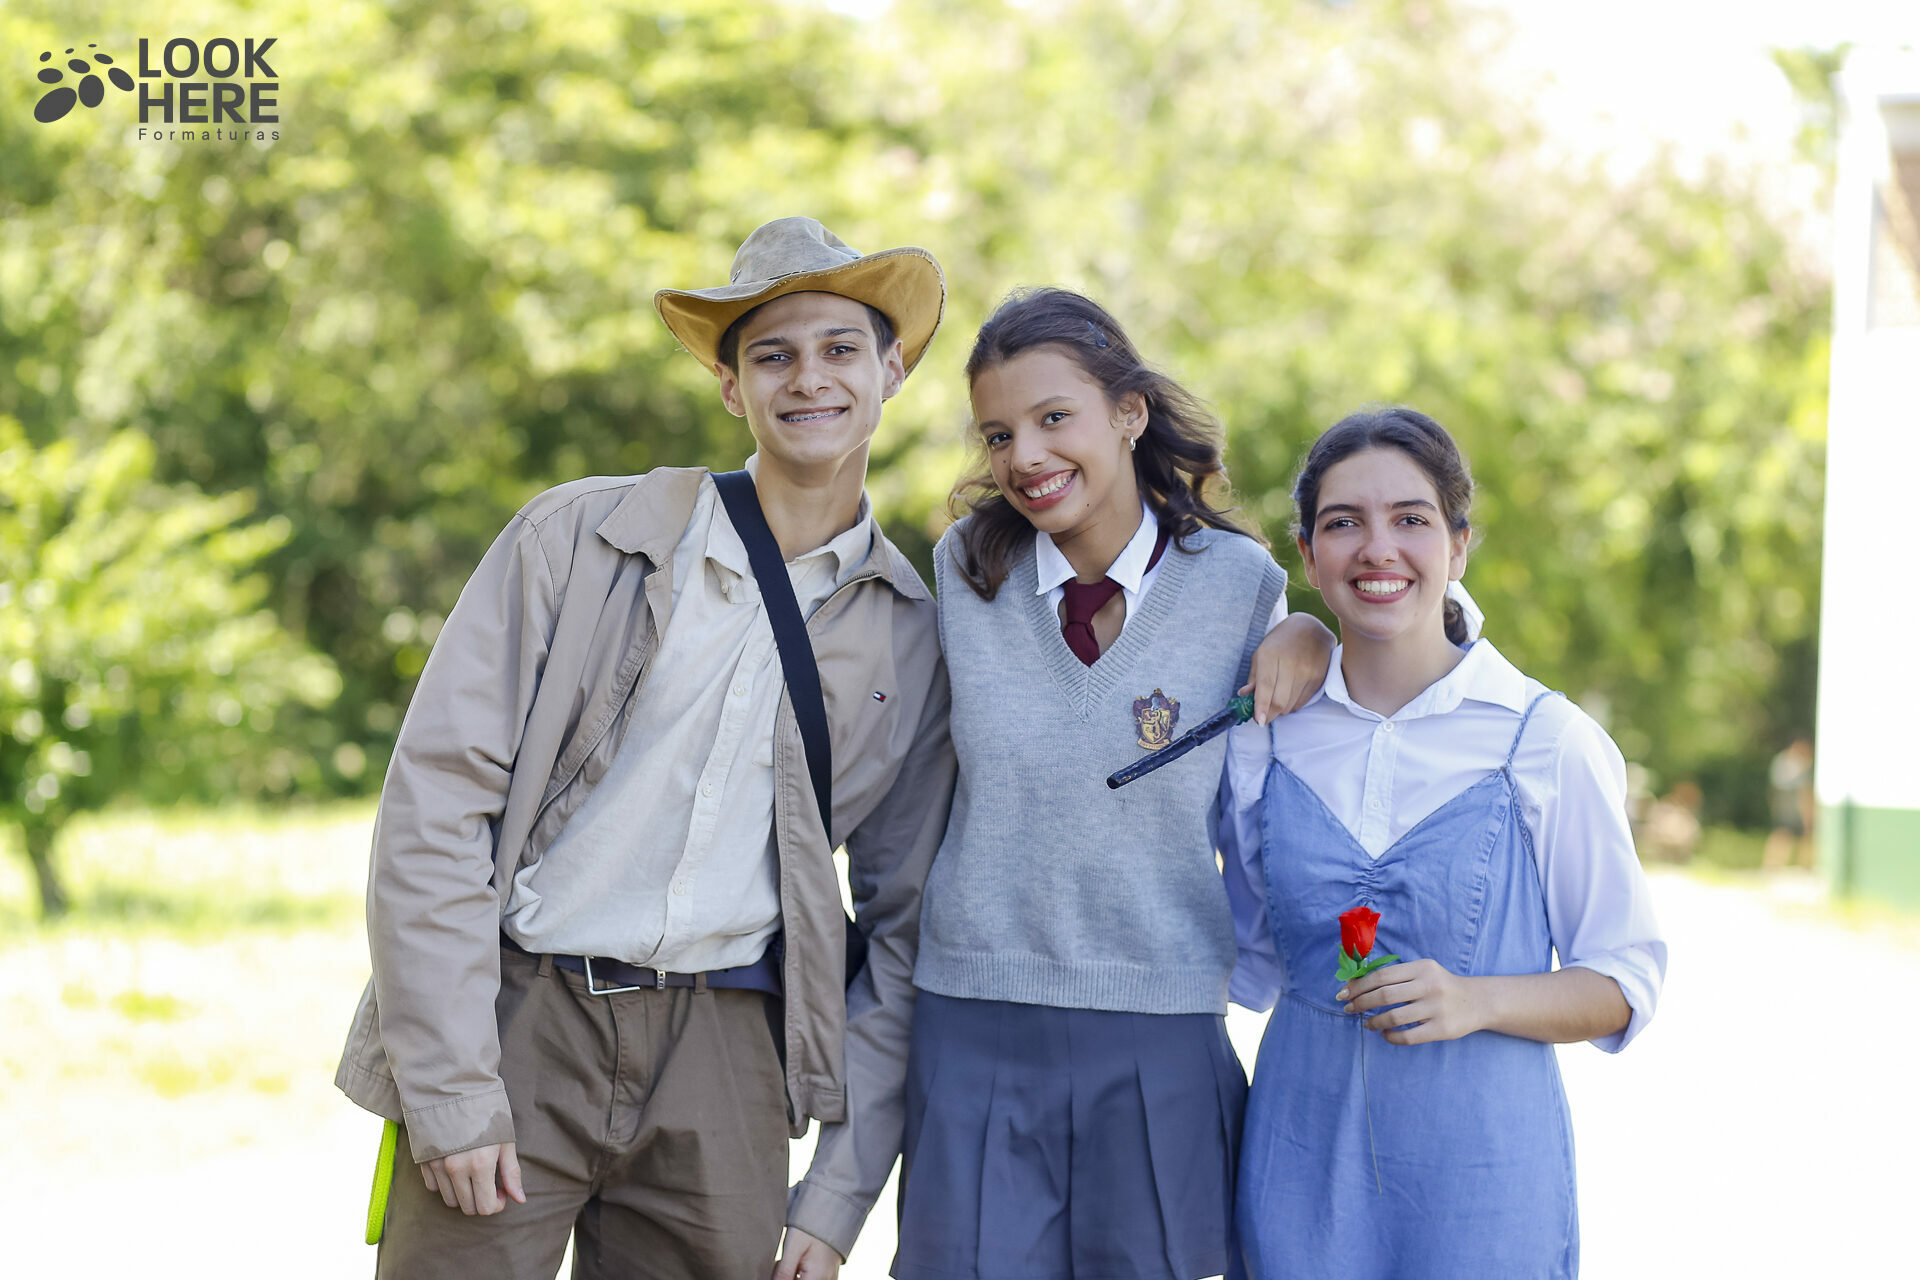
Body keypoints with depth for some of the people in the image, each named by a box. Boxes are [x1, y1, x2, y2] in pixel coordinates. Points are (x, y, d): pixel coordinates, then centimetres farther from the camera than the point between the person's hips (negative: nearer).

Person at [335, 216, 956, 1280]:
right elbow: (436, 800, -5)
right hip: (517, 1021, -2)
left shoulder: (909, 637, 7)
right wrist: (450, 1091, -11)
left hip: (722, 1059, 2)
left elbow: (903, 925, 11)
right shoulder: (579, 541, 0)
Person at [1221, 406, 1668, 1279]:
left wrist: (1475, 1001, -18)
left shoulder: (1547, 741, -5)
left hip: (1480, 1155, -3)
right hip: (1301, 1146, 3)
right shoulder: (1263, 744, 4)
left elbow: (1625, 984, -2)